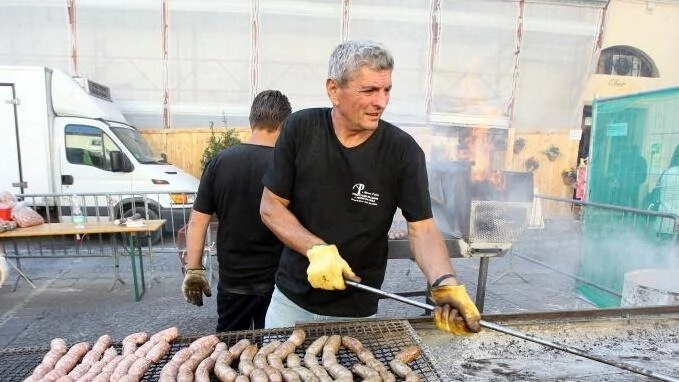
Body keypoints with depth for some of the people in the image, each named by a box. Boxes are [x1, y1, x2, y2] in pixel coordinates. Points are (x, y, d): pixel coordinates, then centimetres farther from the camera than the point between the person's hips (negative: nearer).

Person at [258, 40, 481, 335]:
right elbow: (271, 207, -9)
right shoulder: (300, 129, -13)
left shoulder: (403, 150, -15)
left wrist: (445, 284, -32)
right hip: (291, 298, 2)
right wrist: (316, 249, -23)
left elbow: (422, 228, -14)